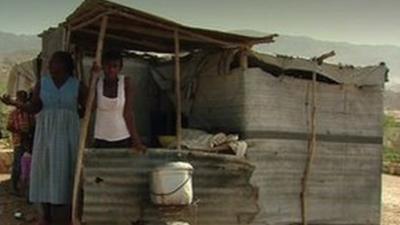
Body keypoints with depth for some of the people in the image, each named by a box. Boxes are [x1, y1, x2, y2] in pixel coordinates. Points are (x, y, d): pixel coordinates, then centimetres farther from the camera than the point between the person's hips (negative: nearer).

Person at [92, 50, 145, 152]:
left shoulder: (125, 82, -6)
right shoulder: (97, 82, -3)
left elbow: (128, 112, -9)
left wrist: (136, 141, -18)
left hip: (123, 138, -1)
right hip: (101, 139, 1)